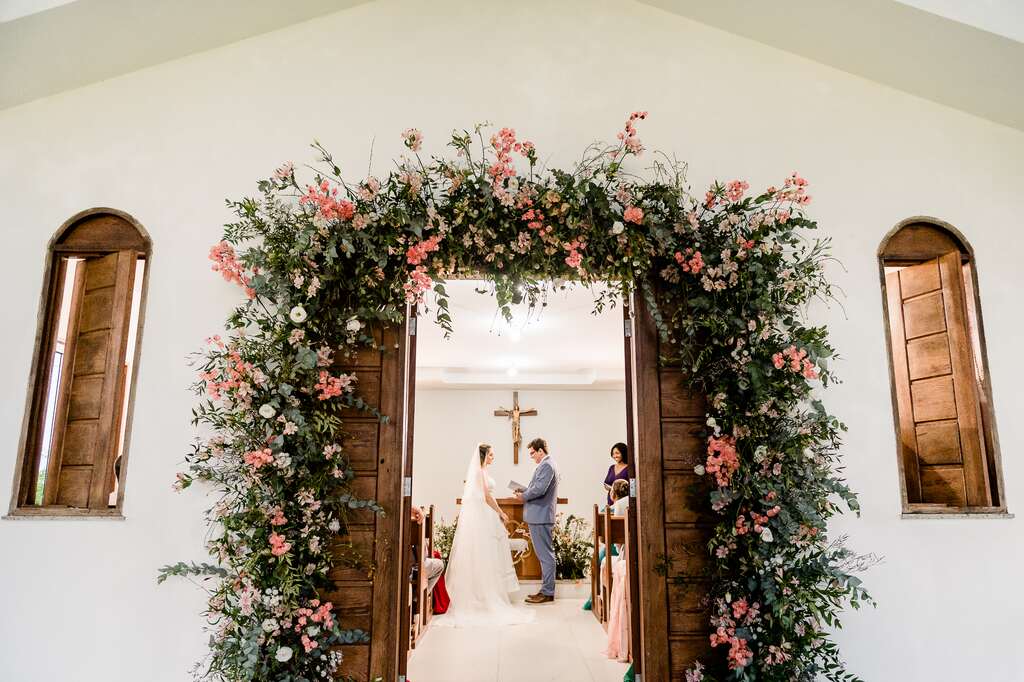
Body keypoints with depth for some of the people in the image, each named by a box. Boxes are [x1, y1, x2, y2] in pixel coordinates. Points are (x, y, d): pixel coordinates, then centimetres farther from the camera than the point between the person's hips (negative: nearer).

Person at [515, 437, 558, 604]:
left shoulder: (546, 465, -16)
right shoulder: (546, 464, 17)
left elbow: (539, 489, -24)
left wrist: (524, 496, -9)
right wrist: (525, 491, 8)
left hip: (540, 516, -11)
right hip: (540, 515, 11)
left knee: (545, 554, -5)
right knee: (545, 554, 14)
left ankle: (547, 593, 1)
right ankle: (547, 589, 21)